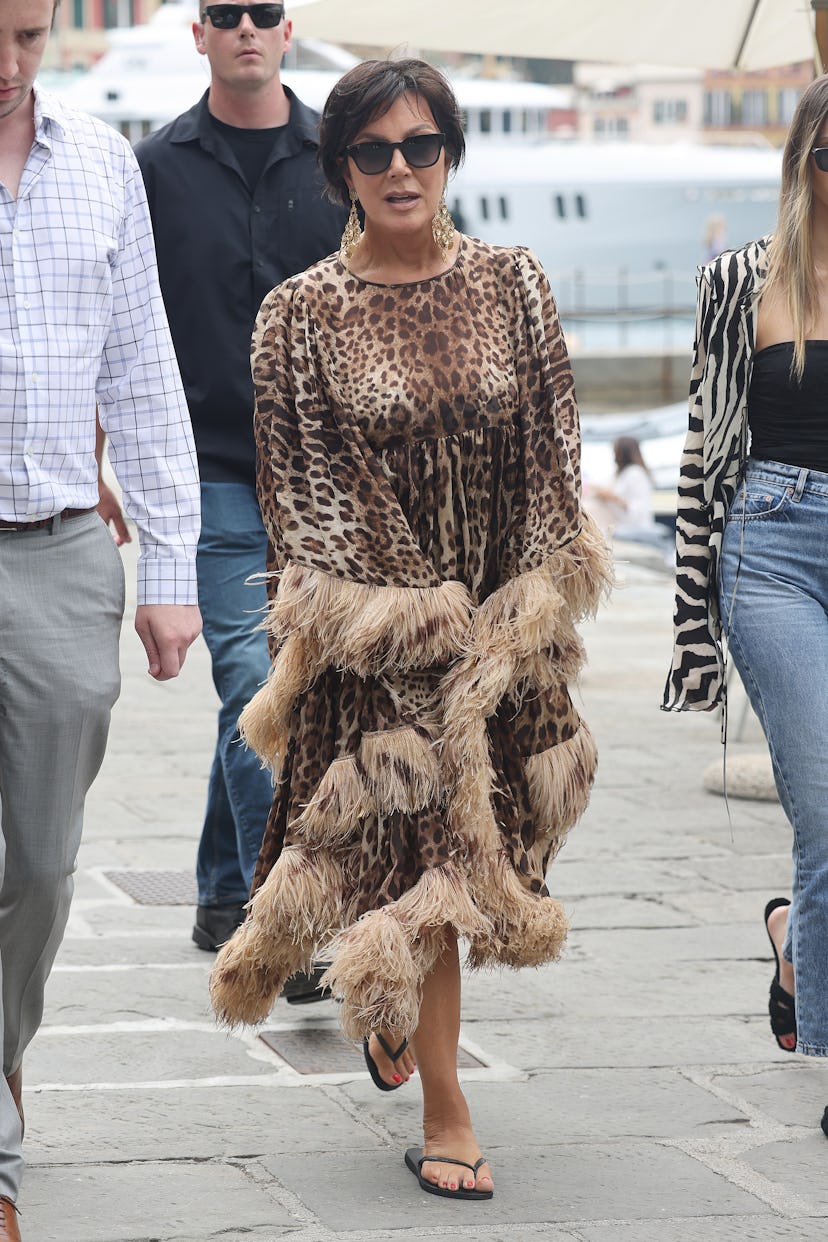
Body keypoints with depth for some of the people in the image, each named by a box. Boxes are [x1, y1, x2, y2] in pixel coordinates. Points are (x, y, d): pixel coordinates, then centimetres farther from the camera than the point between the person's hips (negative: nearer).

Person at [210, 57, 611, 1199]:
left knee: (477, 836, 9)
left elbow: (554, 456, 5)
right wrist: (408, 616, -11)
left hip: (505, 619, 3)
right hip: (373, 629, -3)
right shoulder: (300, 313, -3)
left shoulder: (513, 285, 4)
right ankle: (446, 1118, 4)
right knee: (419, 845, -4)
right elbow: (296, 482, -4)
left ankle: (389, 996, 40)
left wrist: (525, 613, -4)